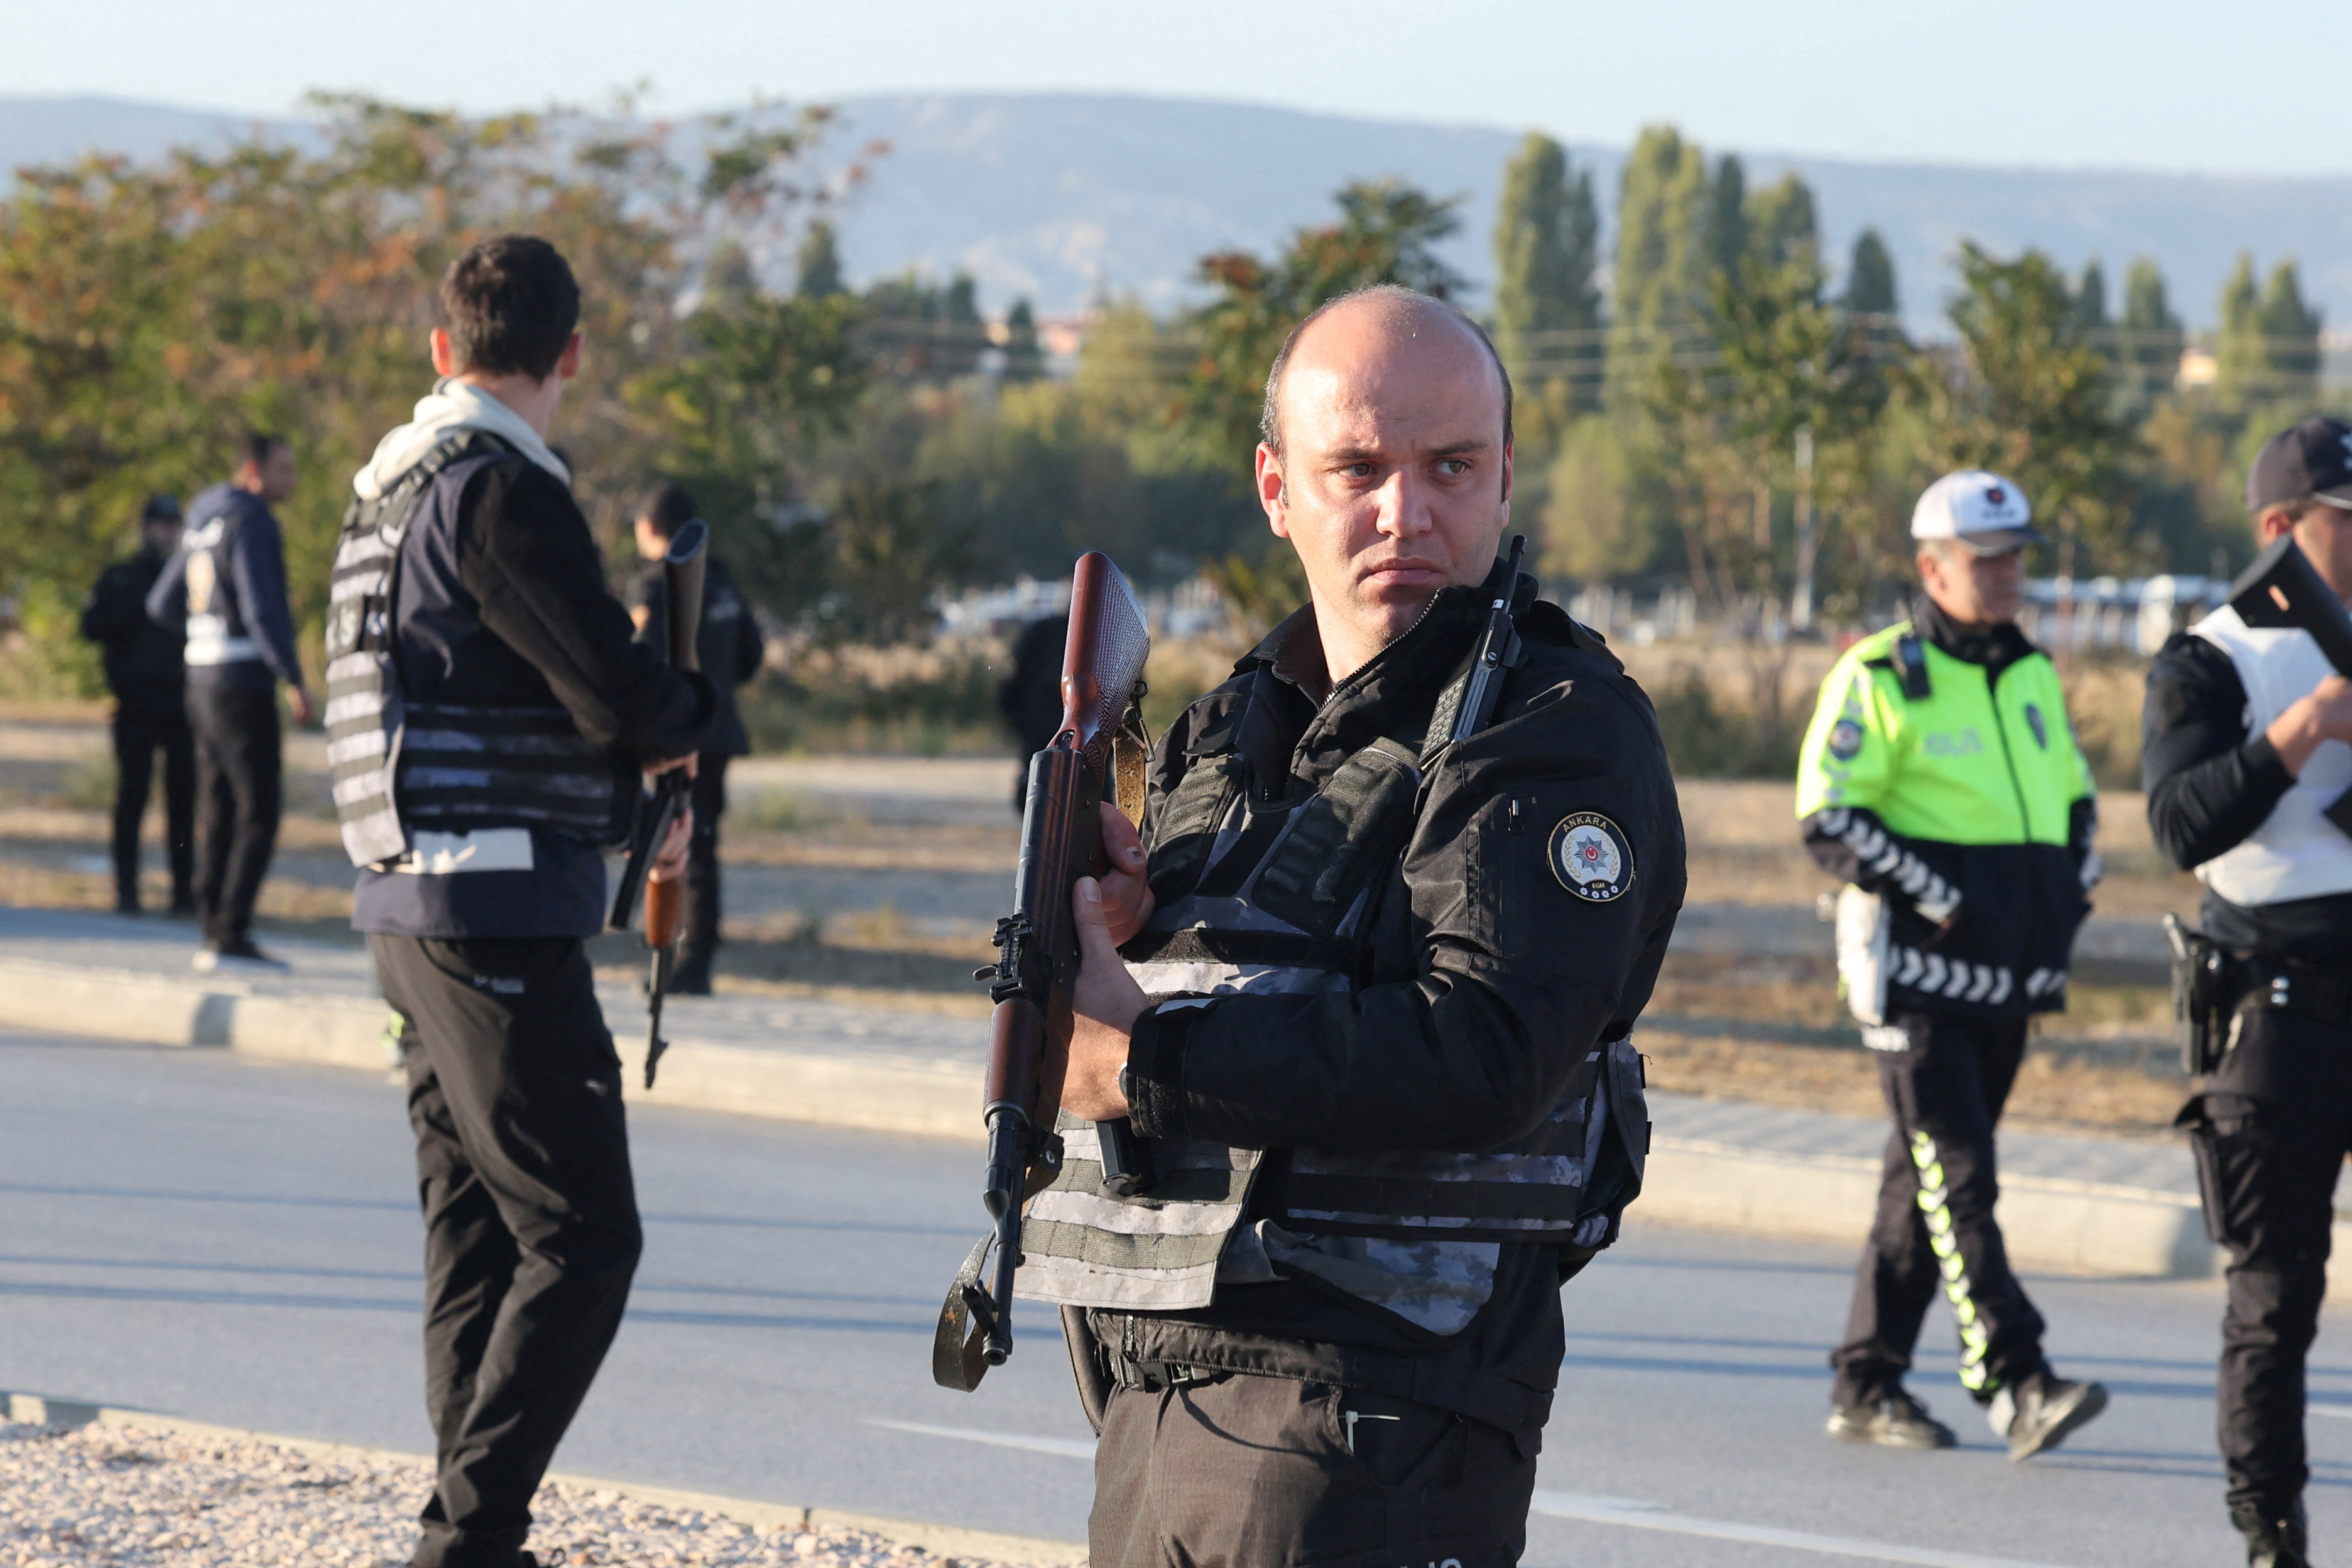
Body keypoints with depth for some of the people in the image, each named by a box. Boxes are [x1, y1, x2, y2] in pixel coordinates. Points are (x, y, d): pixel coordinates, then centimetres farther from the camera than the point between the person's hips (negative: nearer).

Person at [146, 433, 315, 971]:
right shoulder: (251, 522, -12)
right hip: (243, 684, -9)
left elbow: (162, 605, 22)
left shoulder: (202, 524, 15)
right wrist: (295, 680, -17)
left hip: (202, 681, 9)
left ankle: (214, 935, 9)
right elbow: (262, 608, -21)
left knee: (218, 814, 9)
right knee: (259, 812, -8)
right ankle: (230, 936, -14)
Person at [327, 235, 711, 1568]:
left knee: (477, 1233, 13)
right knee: (581, 1236, -8)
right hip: (501, 920, -10)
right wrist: (693, 710, 5)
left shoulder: (392, 486, 15)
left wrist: (631, 797, 13)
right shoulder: (500, 489, -15)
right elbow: (623, 697, -18)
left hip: (417, 909, 10)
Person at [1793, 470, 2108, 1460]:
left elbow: (2075, 796, 28)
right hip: (1918, 973, -7)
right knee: (1958, 1181, -13)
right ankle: (2016, 1386, -20)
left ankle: (1868, 1385, 17)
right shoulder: (1879, 678, -7)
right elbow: (1827, 822, -12)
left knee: (1926, 1183, 11)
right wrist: (1938, 898, -17)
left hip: (2007, 978, 7)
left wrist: (2075, 889, 11)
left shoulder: (2032, 675, 14)